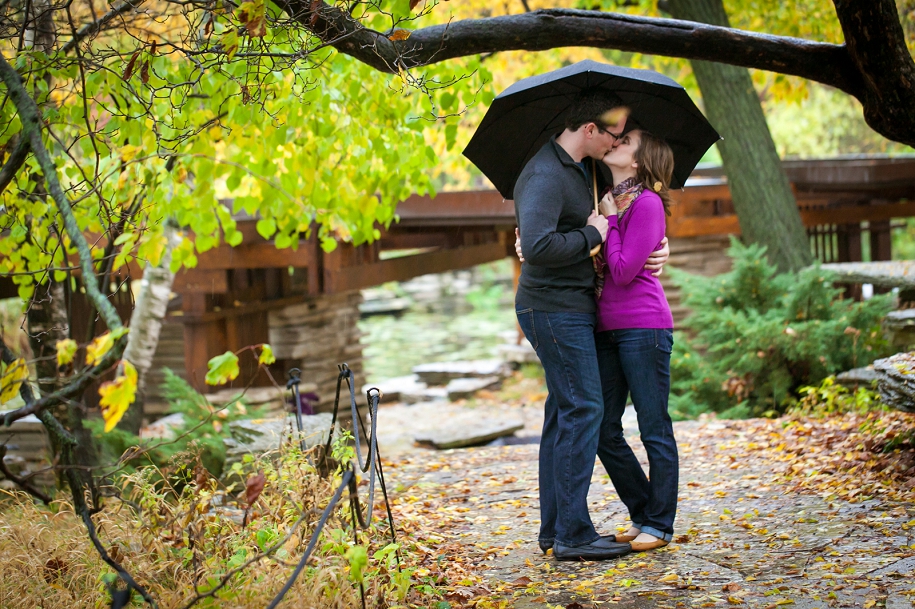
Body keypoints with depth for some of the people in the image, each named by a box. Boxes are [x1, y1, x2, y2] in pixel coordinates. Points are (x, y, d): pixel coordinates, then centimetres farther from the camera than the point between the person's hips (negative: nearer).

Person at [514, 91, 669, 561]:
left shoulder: (579, 169, 15)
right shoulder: (544, 176, -19)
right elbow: (537, 246, -32)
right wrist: (591, 235, -18)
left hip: (571, 307, 11)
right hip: (554, 307, -11)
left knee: (564, 411, 12)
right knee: (583, 409, -10)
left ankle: (554, 528, 18)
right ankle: (572, 534, -8)